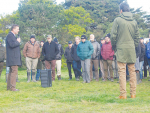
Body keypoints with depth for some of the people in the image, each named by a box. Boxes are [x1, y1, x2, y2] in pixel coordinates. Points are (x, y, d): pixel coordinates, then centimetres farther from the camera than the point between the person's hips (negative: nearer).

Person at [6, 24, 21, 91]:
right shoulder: (10, 35, -10)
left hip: (14, 57, 11)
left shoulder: (13, 36, 22)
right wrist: (18, 42, -10)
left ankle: (9, 86, 17)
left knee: (11, 72, 12)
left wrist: (17, 41, 11)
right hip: (13, 57, -11)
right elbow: (12, 44, -23)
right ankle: (12, 87, -13)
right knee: (14, 71, -13)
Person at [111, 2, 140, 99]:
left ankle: (123, 94, -6)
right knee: (132, 71, 8)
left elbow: (113, 35, -5)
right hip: (131, 49, 4)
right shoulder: (134, 21, 10)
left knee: (122, 71, -4)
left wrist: (114, 46, 8)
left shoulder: (118, 20, -3)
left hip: (121, 48, -4)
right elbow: (137, 37, 11)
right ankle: (133, 93, 10)